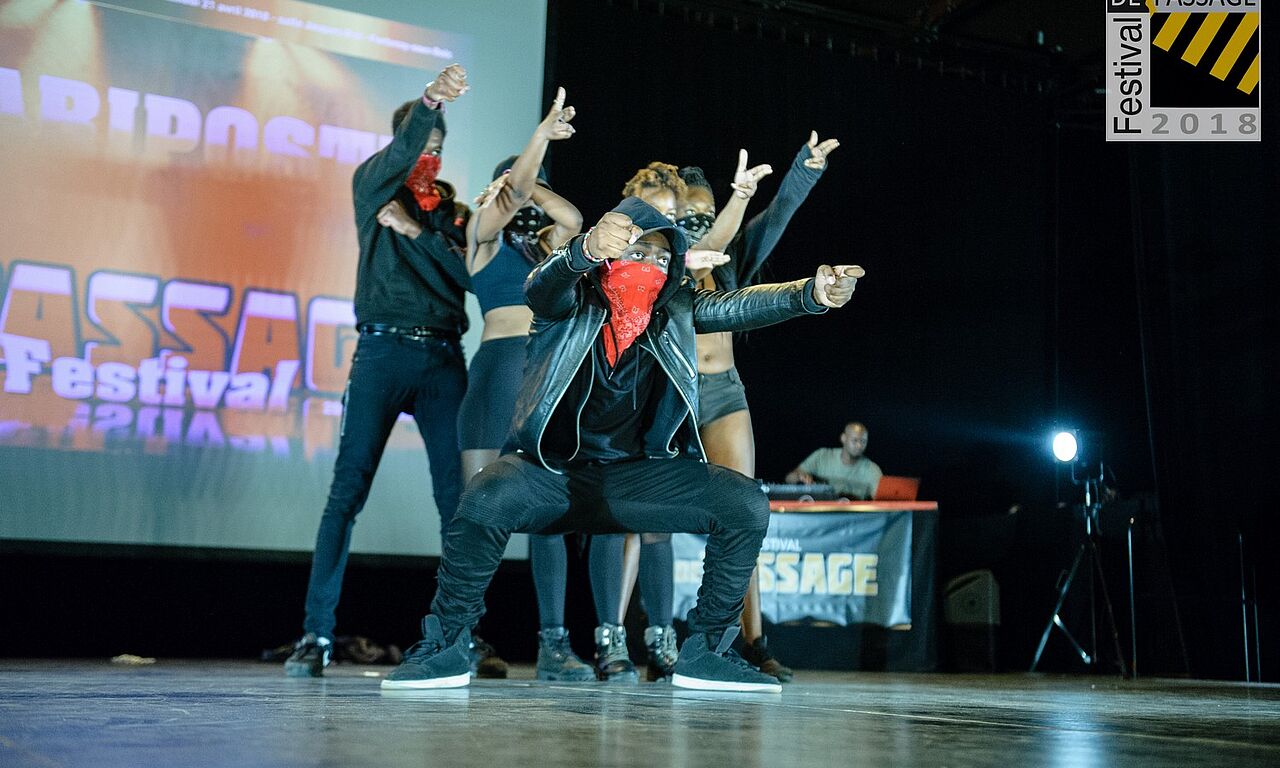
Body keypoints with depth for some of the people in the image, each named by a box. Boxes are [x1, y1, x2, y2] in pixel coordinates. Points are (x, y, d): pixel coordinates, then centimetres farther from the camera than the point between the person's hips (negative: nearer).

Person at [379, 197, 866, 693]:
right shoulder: (572, 301, -3)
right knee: (486, 499, -34)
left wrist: (812, 294, -31)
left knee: (747, 504, -14)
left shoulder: (676, 311, 5)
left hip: (636, 475, 4)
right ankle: (444, 646, -12)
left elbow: (739, 305, -10)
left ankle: (706, 652, -2)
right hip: (552, 470, -3)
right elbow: (543, 287, -26)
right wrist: (587, 250, -51)